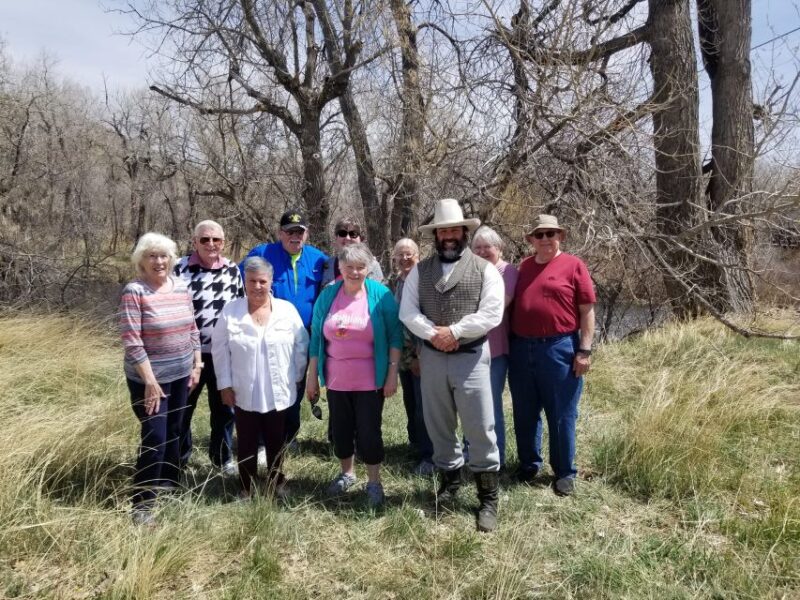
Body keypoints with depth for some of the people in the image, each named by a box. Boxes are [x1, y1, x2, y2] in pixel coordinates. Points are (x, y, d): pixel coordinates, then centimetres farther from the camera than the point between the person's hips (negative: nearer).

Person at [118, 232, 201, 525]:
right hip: (149, 378, -6)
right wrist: (150, 380, -20)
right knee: (155, 438, -5)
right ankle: (142, 504, 9)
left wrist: (196, 365, 8)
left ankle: (169, 485, 36)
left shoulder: (181, 287, 4)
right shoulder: (134, 291, -14)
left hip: (181, 374, 6)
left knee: (174, 432, 17)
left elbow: (192, 328, 11)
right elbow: (131, 340, -18)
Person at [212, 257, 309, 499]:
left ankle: (277, 484, 33)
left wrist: (297, 377, 4)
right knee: (247, 444, 11)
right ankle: (247, 488, 28)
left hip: (278, 393, 1)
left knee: (276, 443, 14)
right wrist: (225, 384, -4)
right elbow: (220, 350, -2)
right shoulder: (230, 311, -5)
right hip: (244, 394, 0)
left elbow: (301, 346, 3)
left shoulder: (288, 310, -4)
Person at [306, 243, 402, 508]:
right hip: (336, 379, 3)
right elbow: (316, 338, 5)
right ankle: (346, 473, 37)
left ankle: (374, 482, 22)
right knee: (340, 429, 14)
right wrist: (312, 376, 5)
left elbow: (395, 336, -6)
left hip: (370, 379, -3)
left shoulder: (381, 295, -8)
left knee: (369, 431, 3)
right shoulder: (327, 295, 0)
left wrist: (392, 374, -10)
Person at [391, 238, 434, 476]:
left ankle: (428, 456, 6)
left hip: (423, 354, -6)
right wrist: (407, 356, 6)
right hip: (403, 353, 6)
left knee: (423, 405, -4)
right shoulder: (394, 283, 10)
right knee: (410, 403, 16)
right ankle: (416, 444, 33)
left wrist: (421, 355, -16)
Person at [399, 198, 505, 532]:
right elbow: (407, 312, -1)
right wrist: (433, 334, -16)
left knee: (480, 428, -2)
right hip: (431, 358, 3)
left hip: (471, 357, -3)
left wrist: (454, 332, -16)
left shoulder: (485, 269, -1)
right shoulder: (420, 270, 7)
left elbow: (492, 314, -10)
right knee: (438, 425, 14)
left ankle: (488, 496, 13)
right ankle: (450, 478, 34)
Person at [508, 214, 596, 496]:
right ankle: (528, 464, 30)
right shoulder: (523, 267, 12)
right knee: (524, 414, 14)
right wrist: (510, 344, 13)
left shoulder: (573, 265, -2)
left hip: (559, 349, -5)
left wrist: (584, 350, -10)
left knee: (561, 415, 5)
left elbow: (587, 311, -4)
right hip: (521, 349, 5)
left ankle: (565, 473, 20)